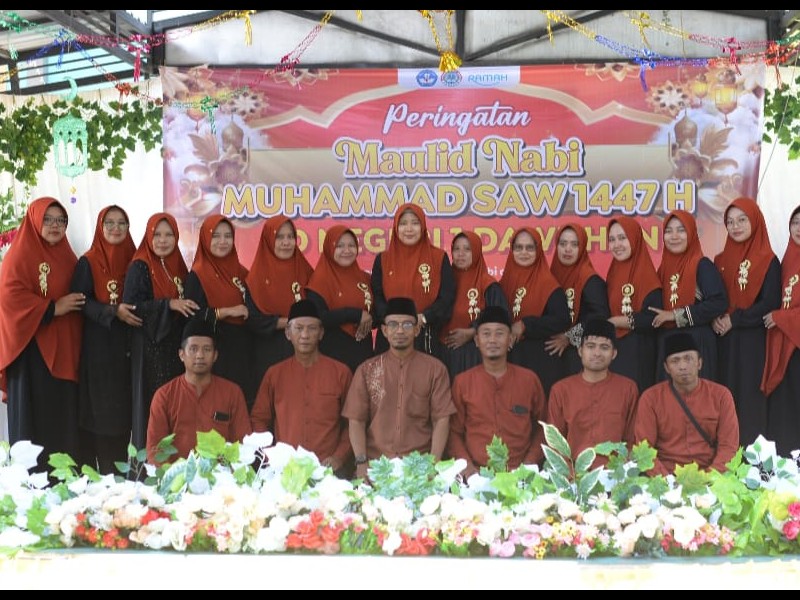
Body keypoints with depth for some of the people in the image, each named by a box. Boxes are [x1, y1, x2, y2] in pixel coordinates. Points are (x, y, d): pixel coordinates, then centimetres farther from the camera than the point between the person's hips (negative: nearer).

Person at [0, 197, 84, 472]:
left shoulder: (67, 256, 16)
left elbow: (79, 295, 23)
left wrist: (74, 307, 2)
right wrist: (53, 308, -17)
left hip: (63, 349, 7)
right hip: (33, 348, -6)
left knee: (64, 416, 6)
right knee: (34, 416, -4)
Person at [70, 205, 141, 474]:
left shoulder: (134, 260, 10)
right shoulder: (88, 262, -2)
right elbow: (80, 301, -10)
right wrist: (114, 312, -21)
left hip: (128, 345, 4)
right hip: (99, 345, -4)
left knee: (125, 406, 5)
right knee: (100, 407, -4)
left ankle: (120, 470, 14)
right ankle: (100, 470, 3)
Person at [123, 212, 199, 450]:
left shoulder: (178, 266, 12)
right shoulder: (139, 268, -6)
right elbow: (130, 306, -15)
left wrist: (183, 305, 1)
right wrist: (169, 304, -21)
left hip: (176, 346, 6)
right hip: (150, 348, -6)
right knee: (152, 403, -5)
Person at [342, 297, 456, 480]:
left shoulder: (434, 369, 8)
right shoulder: (367, 370, 11)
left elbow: (441, 419, 2)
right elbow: (356, 420, 6)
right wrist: (361, 462, -8)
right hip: (375, 465, 1)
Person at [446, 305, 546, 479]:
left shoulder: (529, 380, 8)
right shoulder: (462, 381, 8)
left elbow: (542, 428, 13)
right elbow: (454, 432, 10)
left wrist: (528, 464, 0)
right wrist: (467, 466, -4)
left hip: (519, 475, 1)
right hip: (476, 475, 0)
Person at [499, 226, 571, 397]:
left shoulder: (548, 284, -5)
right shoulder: (505, 282, 10)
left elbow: (562, 320, -14)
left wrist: (526, 325, -17)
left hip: (540, 359, -4)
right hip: (509, 357, 4)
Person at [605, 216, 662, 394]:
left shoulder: (647, 275, -10)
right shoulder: (613, 273, 11)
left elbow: (652, 319, -18)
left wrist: (613, 321, -12)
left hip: (638, 353, -7)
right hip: (613, 350, 7)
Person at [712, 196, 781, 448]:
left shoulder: (768, 261, -3)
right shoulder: (721, 260, 12)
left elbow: (770, 303, -11)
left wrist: (734, 320, -13)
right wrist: (714, 320, -8)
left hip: (753, 342, -5)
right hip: (724, 341, 5)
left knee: (749, 397, -4)